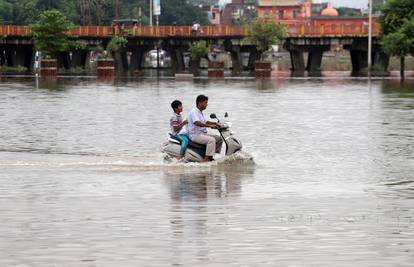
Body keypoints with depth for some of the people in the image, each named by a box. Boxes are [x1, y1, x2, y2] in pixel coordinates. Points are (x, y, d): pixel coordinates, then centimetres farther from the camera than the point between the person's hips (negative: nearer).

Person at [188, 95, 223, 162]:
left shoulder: (200, 112, 17)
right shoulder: (194, 111, -16)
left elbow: (205, 122, 27)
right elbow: (197, 123, -32)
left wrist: (215, 123, 11)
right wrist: (210, 125, -38)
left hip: (203, 134, 10)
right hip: (195, 135, -10)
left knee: (219, 138, 8)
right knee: (211, 140, -29)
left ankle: (211, 157, 7)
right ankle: (206, 159, -30)